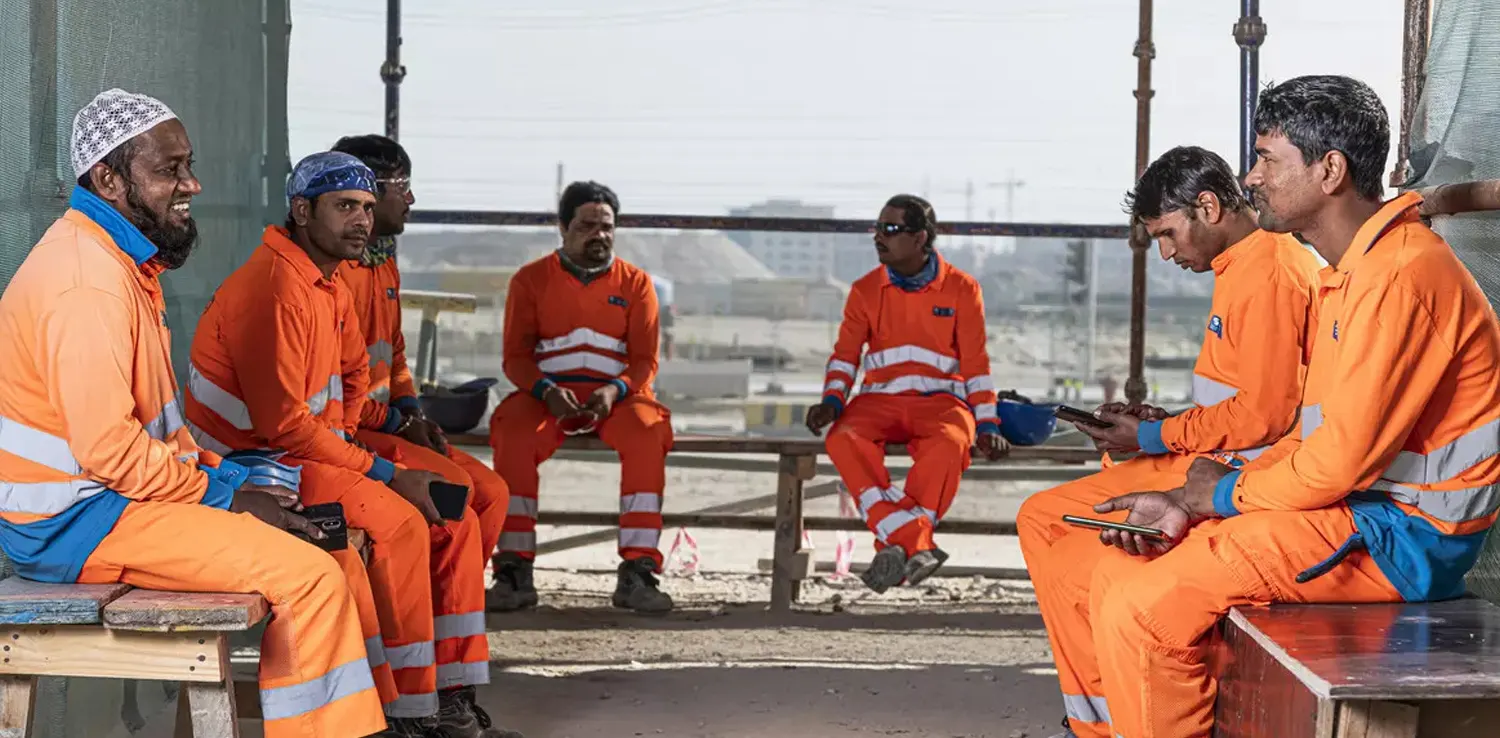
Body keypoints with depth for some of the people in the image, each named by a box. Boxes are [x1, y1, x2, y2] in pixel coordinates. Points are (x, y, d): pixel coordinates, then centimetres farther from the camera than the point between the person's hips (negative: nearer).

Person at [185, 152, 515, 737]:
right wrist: (383, 473, -19)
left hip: (313, 451, 10)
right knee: (397, 523, -27)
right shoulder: (277, 288, -22)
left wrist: (343, 438, 5)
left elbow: (353, 372, 25)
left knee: (453, 519, 1)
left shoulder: (330, 282, 10)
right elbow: (283, 423, -25)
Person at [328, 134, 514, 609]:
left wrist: (413, 414, 7)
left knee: (492, 493, 0)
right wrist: (397, 422, -13)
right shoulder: (335, 268, -15)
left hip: (384, 424, 10)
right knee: (452, 483, -23)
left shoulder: (386, 266, 17)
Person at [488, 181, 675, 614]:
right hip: (548, 395, 0)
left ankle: (637, 572, -33)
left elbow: (645, 361, 2)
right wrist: (547, 391, -19)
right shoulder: (531, 279, 6)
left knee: (648, 432, -33)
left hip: (614, 396, 0)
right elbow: (516, 357, 2)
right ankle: (514, 570, -28)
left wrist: (614, 391, -20)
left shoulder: (635, 282, 7)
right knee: (513, 432, -33)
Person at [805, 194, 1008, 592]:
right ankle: (915, 545, -41)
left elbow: (976, 363, 3)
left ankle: (898, 547, -36)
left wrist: (986, 425, -7)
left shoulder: (961, 289, 4)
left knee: (949, 443, -38)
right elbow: (845, 354, 9)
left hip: (940, 399, -2)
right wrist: (831, 401, -10)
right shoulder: (865, 290, 10)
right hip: (881, 398, 2)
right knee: (843, 440, -32)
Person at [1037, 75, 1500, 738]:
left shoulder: (1402, 275, -18)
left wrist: (1215, 494, -5)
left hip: (1398, 534, -10)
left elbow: (1340, 461, -22)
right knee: (1081, 569, 4)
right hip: (1357, 506, 10)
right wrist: (1190, 503, 3)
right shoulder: (1353, 272, 15)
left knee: (1140, 605, -24)